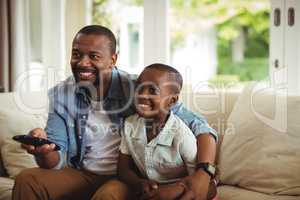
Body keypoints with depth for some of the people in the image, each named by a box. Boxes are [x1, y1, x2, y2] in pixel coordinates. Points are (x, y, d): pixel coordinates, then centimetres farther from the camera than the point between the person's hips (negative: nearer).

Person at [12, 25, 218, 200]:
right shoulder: (61, 94, -4)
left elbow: (199, 126, -16)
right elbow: (56, 162, -5)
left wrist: (204, 173, -35)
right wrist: (43, 149, -30)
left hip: (128, 178, -3)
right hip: (81, 175, 3)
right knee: (26, 181, -19)